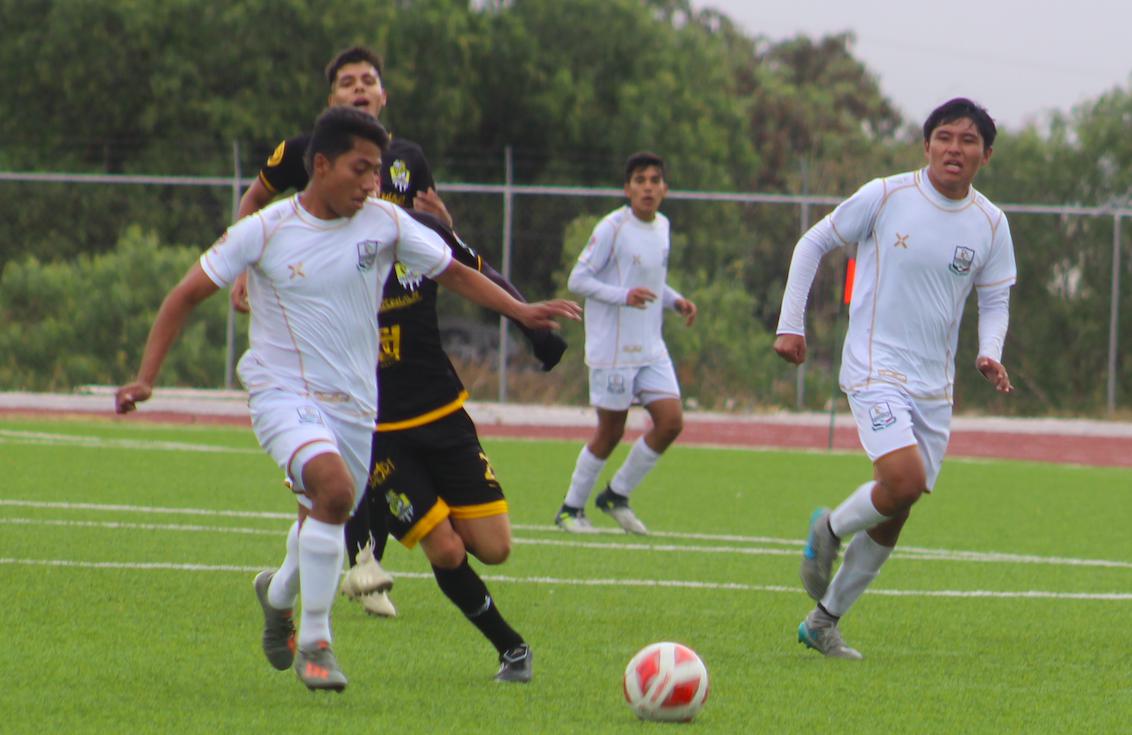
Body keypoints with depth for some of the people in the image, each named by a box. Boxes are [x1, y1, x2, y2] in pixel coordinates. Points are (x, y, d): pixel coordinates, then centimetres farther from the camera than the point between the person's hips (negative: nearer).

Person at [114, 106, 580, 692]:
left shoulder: (384, 223, -2)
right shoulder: (264, 232, -9)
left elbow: (453, 273, 11)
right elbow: (186, 296, -3)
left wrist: (522, 311, -2)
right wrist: (145, 378, -10)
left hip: (354, 402, 5)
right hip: (283, 394, -5)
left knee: (324, 521, 14)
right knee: (335, 487, -30)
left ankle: (279, 591, 51)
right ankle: (314, 643, -18)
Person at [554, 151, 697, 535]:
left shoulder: (662, 226, 9)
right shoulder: (612, 228, -13)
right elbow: (578, 279, -13)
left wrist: (675, 300, 4)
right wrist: (624, 296, -25)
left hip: (651, 349, 7)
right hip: (613, 349, -7)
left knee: (671, 421, -3)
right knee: (611, 431, -1)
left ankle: (617, 496, 14)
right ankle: (571, 508, 17)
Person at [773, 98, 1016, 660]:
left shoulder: (990, 224, 3)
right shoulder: (885, 196, -8)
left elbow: (994, 299, 15)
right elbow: (813, 243, 4)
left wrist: (990, 352, -6)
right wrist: (790, 324, 0)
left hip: (935, 384, 5)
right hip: (875, 369, -5)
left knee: (893, 515, 6)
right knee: (905, 480, -24)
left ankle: (824, 621, 20)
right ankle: (830, 530, 7)